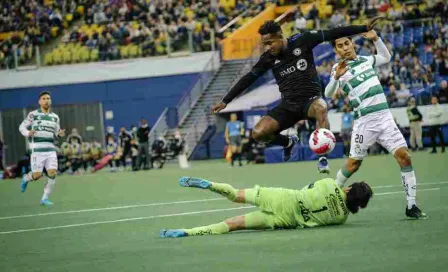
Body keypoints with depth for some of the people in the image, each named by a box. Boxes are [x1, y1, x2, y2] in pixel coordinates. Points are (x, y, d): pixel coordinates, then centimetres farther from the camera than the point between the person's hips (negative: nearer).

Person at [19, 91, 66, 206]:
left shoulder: (55, 117, 13)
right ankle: (26, 178, 30)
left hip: (50, 149, 4)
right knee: (37, 175, -6)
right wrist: (28, 133, -17)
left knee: (52, 173, -10)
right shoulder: (33, 115, 0)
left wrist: (60, 134, -3)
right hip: (37, 149, -4)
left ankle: (45, 198, 2)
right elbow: (22, 127, 4)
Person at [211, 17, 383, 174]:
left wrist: (364, 28, -9)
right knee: (258, 133, -17)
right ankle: (288, 142, 16)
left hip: (310, 99, -3)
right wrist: (225, 101, 7)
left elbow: (332, 34, -7)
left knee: (320, 108, -41)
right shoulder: (269, 58, -1)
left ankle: (323, 158, -32)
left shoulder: (302, 41, -8)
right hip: (289, 105, 3)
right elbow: (248, 79, 6)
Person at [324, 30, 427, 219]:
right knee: (354, 164, -1)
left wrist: (375, 39, 17)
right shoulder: (339, 68, -2)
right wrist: (336, 77, -35)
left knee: (404, 156, -7)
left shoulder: (366, 60, 14)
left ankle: (411, 206, -3)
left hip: (385, 117, 4)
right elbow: (328, 94, -16)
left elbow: (386, 57, 34)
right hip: (364, 121, -4)